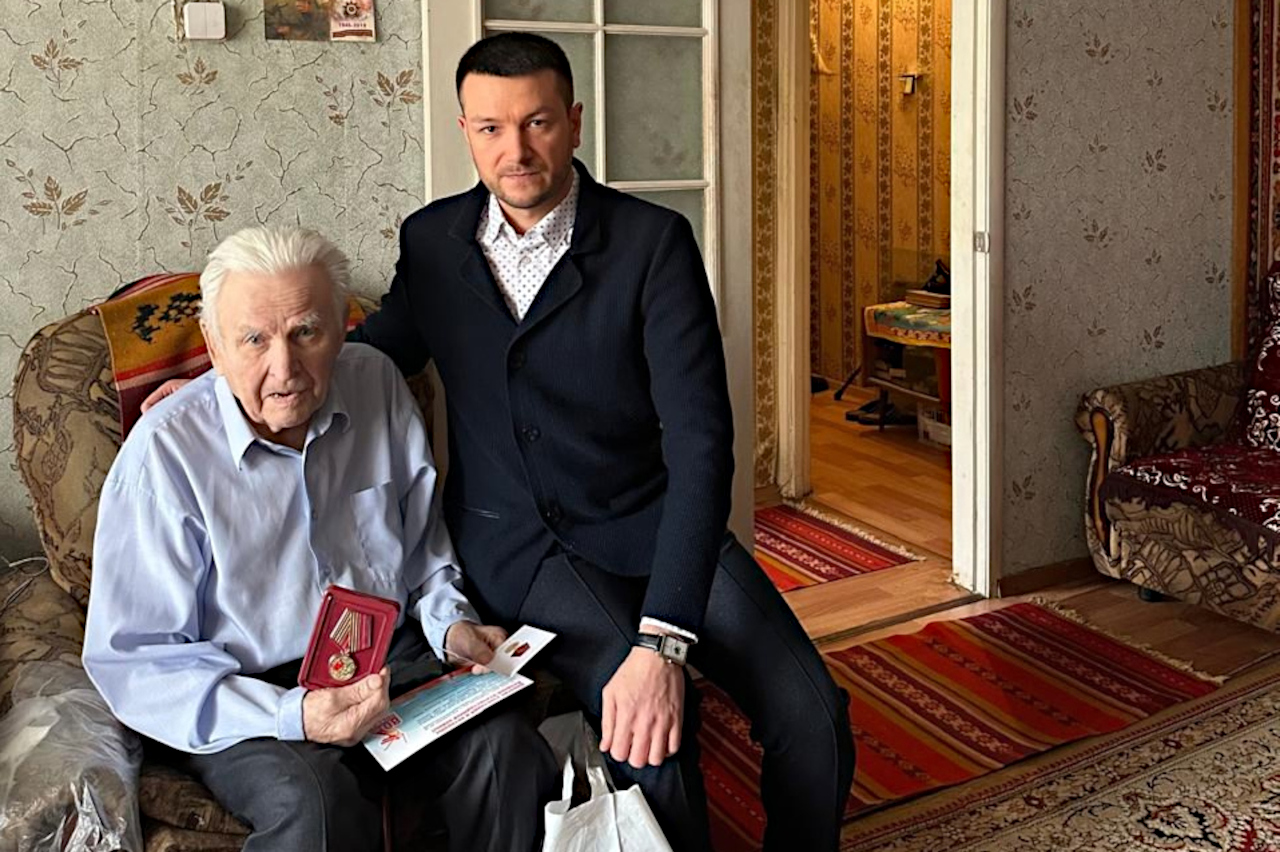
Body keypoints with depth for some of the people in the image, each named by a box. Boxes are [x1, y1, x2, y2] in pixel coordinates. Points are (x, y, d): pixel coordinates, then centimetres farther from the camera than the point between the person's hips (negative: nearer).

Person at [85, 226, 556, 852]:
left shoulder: (376, 383, -1)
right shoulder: (164, 454, -15)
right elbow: (132, 659, -13)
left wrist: (451, 622, -2)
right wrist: (291, 716, -25)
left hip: (388, 662, 4)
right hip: (245, 699, -4)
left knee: (506, 746, -22)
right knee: (313, 800, -34)